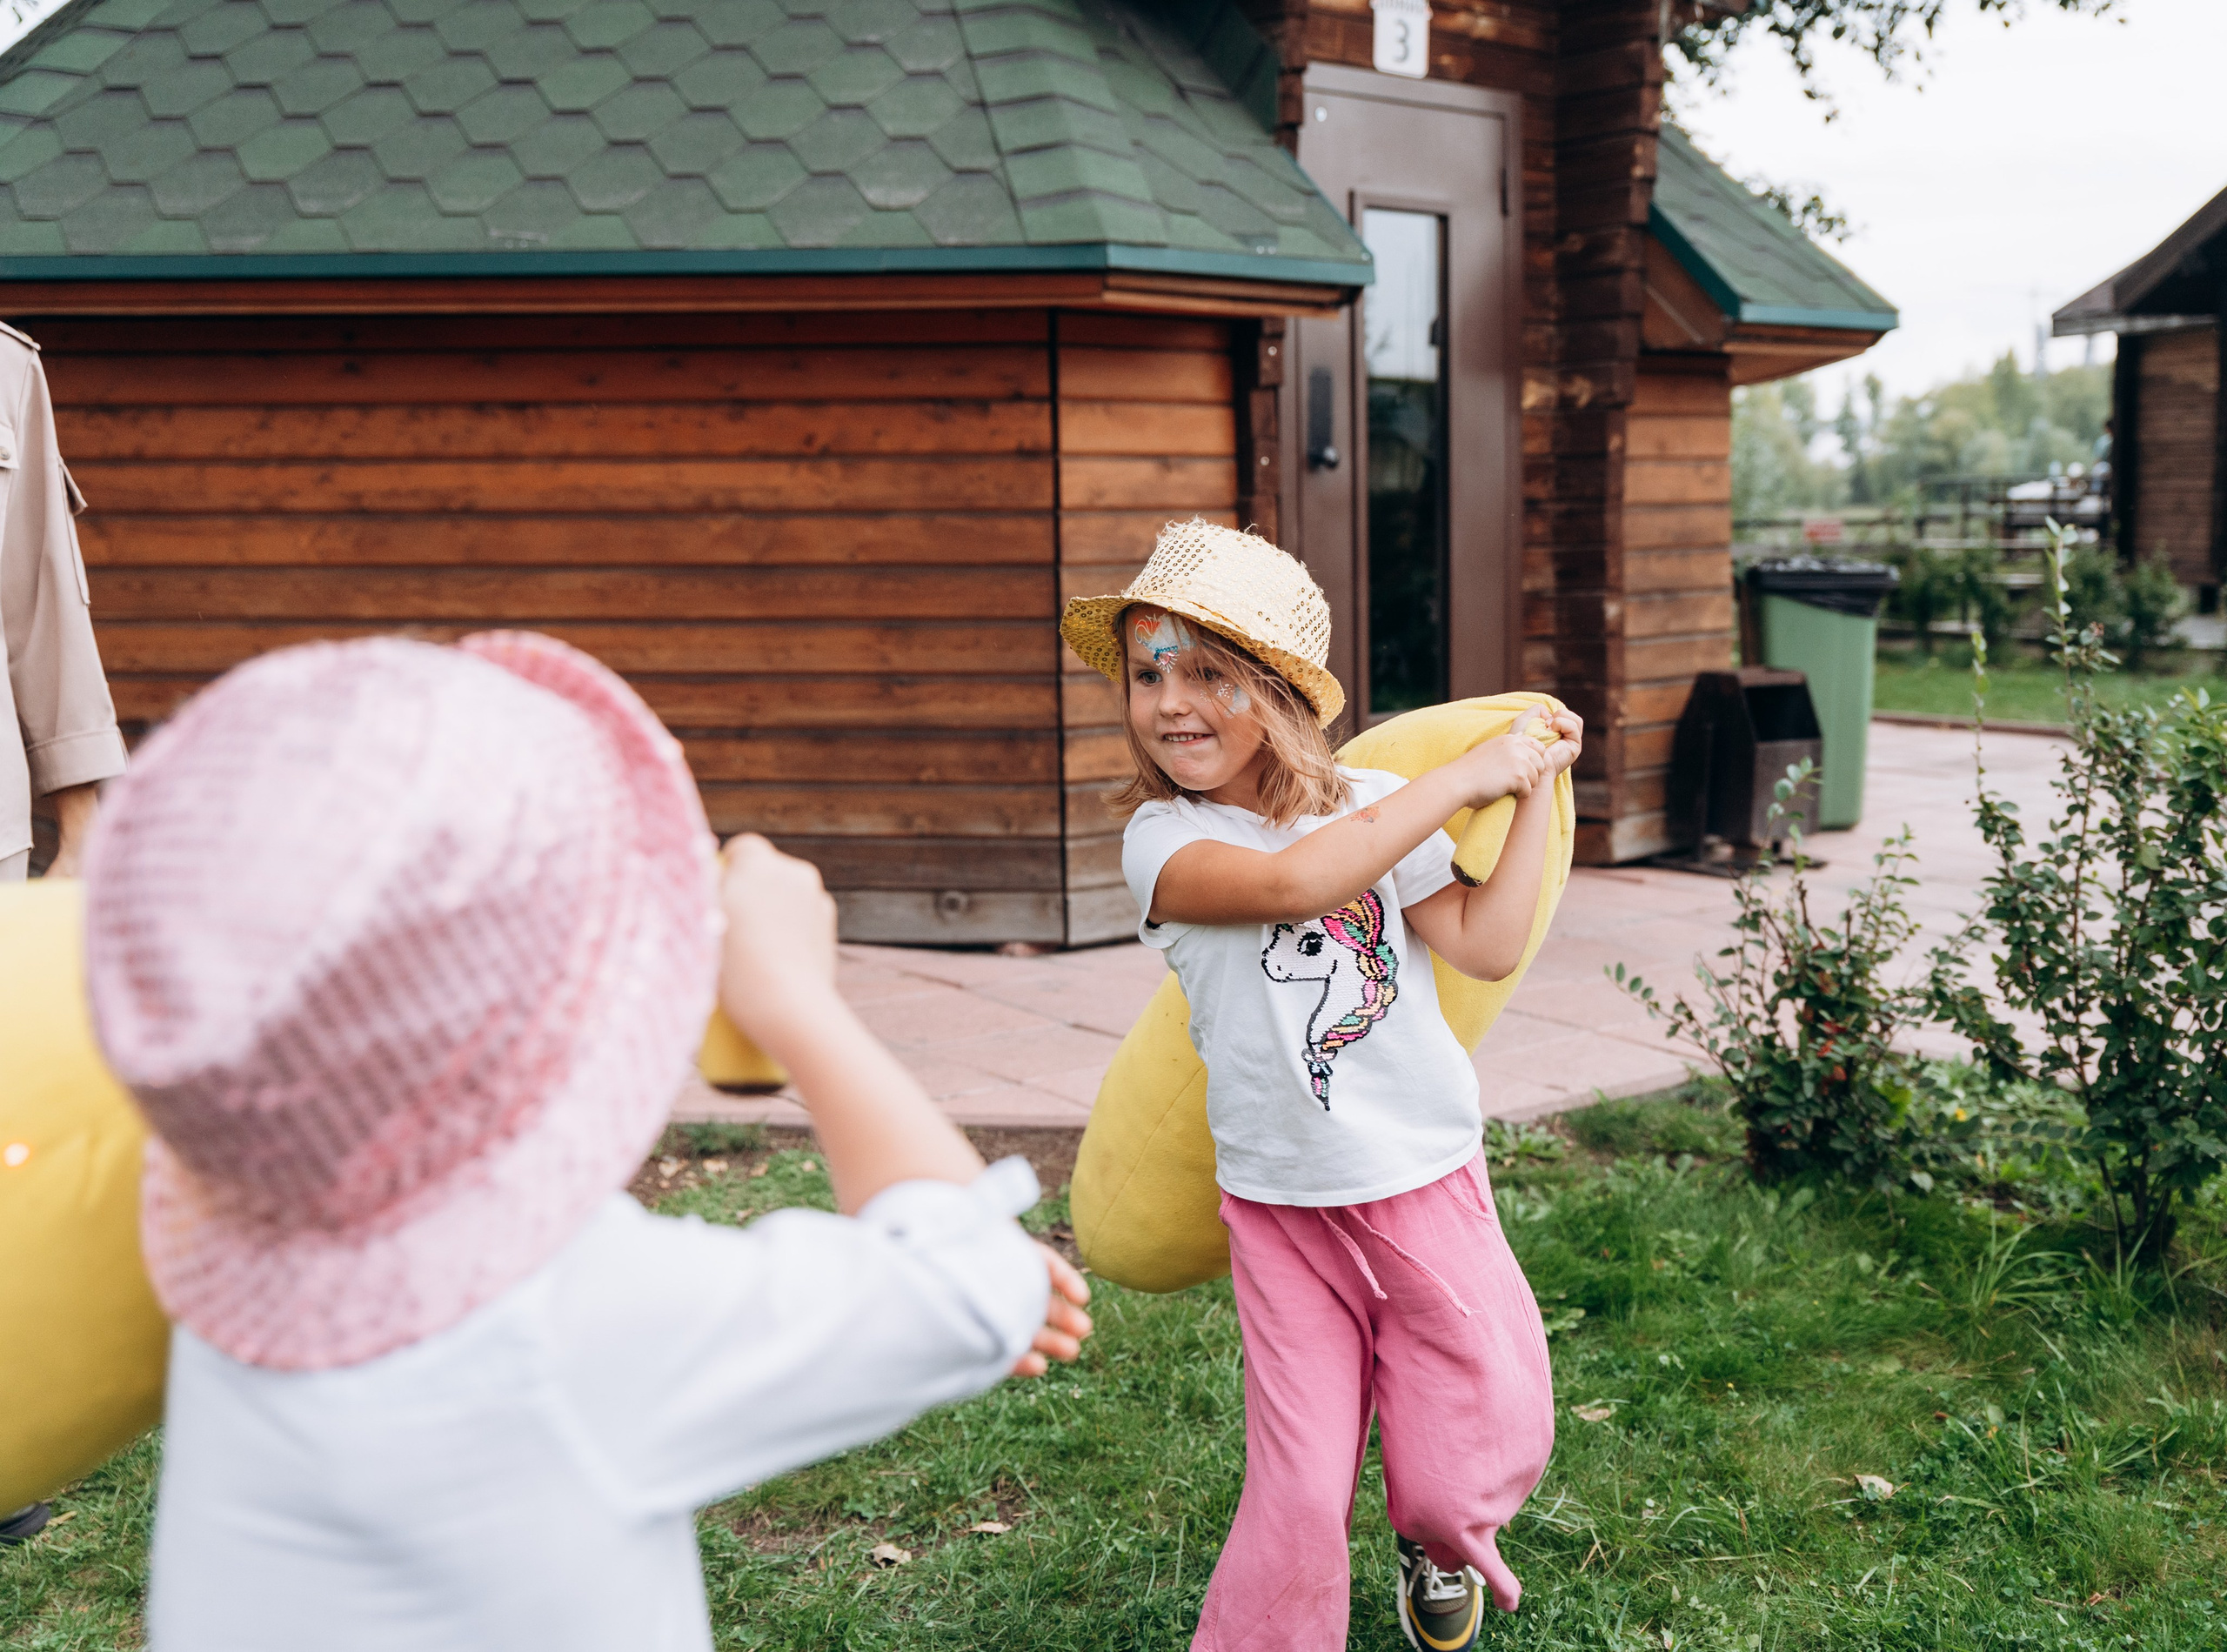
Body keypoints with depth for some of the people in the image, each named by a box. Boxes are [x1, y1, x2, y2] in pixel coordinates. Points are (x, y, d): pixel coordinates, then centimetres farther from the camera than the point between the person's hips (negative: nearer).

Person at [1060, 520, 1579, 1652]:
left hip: (1424, 1179, 3)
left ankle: (1438, 1548, 38)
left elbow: (1487, 947, -3)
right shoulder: (1163, 840, -11)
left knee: (1485, 1444, 3)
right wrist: (1462, 779, -23)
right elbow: (1290, 882, -30)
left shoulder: (1373, 806, 1)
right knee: (1296, 1487, -1)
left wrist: (1532, 793, -1)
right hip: (1279, 1205, -2)